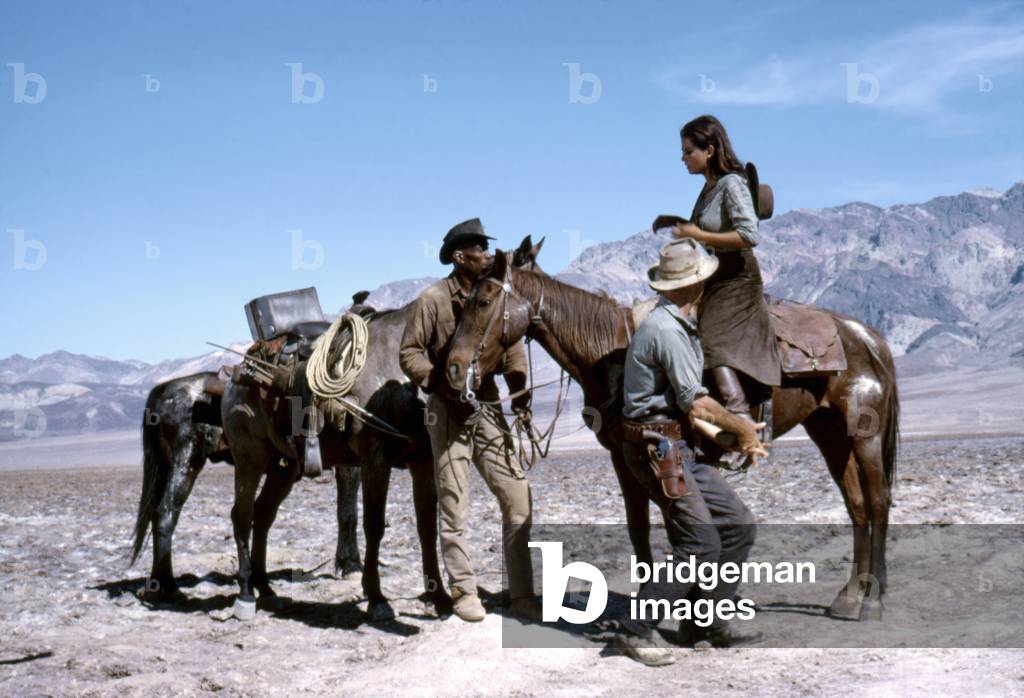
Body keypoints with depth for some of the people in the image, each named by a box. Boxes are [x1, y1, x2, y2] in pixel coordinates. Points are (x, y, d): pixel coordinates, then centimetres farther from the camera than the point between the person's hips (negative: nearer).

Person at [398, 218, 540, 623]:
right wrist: (443, 384, -20)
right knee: (455, 506, 3)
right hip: (449, 411, -4)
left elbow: (513, 349, 7)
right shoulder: (433, 299, -7)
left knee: (518, 497, 0)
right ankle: (464, 591, 15)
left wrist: (521, 396, -7)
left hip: (489, 408, 4)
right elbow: (409, 353, -7)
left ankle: (521, 595, 9)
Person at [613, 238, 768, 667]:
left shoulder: (682, 327, 16)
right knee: (701, 543, -12)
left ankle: (704, 623, 14)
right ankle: (635, 631, -6)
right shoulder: (665, 330, -17)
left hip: (681, 447, 10)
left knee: (738, 524, 9)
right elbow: (696, 405, -17)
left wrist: (737, 436, 17)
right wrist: (741, 427, -3)